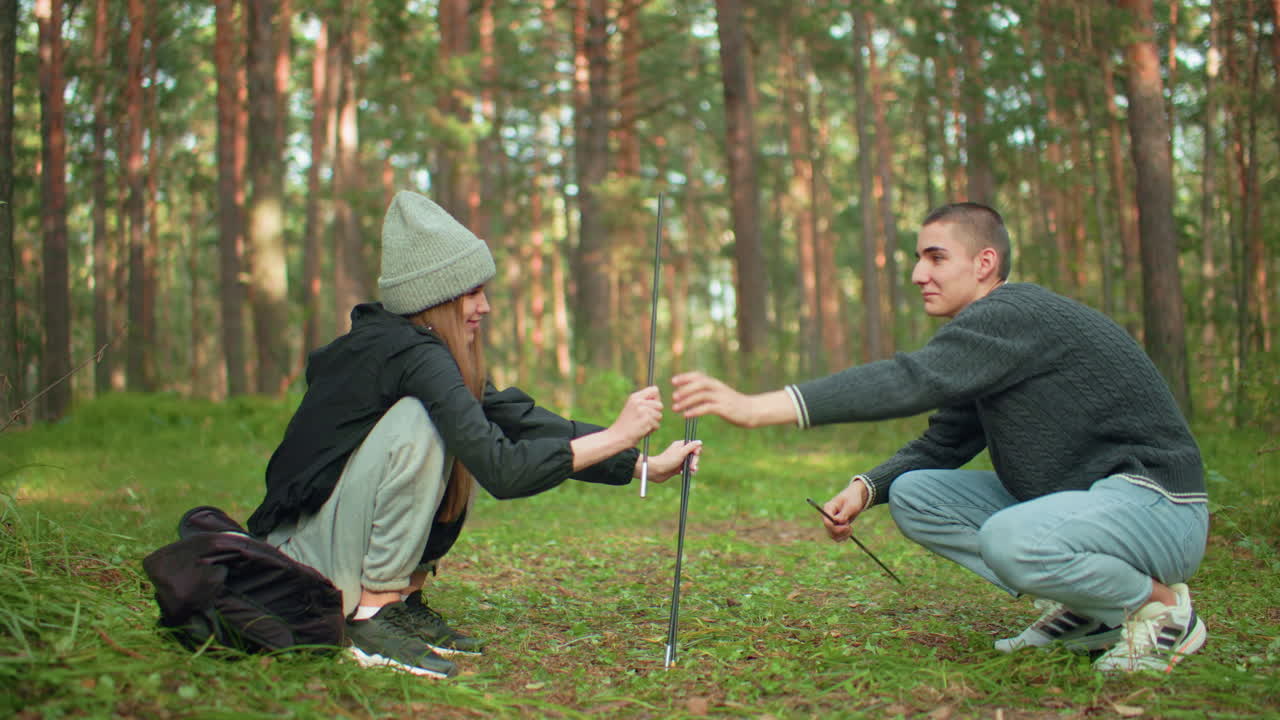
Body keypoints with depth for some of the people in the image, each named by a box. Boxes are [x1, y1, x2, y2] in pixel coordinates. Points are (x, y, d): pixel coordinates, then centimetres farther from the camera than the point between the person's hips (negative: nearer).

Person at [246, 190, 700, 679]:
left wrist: (644, 466, -1)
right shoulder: (415, 356, -20)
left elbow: (518, 418, 2)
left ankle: (405, 598, 8)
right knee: (416, 423, -25)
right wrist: (616, 436, -20)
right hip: (302, 557, -9)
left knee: (470, 435, 8)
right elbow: (501, 470, -27)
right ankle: (371, 616, -19)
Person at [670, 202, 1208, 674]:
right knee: (912, 493, 2)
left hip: (1157, 504, -10)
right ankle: (1083, 613, 2)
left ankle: (1161, 605, -7)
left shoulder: (1016, 315, -20)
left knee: (1009, 539, -38)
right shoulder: (990, 332, 11)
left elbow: (911, 380, -32)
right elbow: (943, 443, 15)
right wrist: (865, 488, -5)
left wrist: (756, 408, -36)